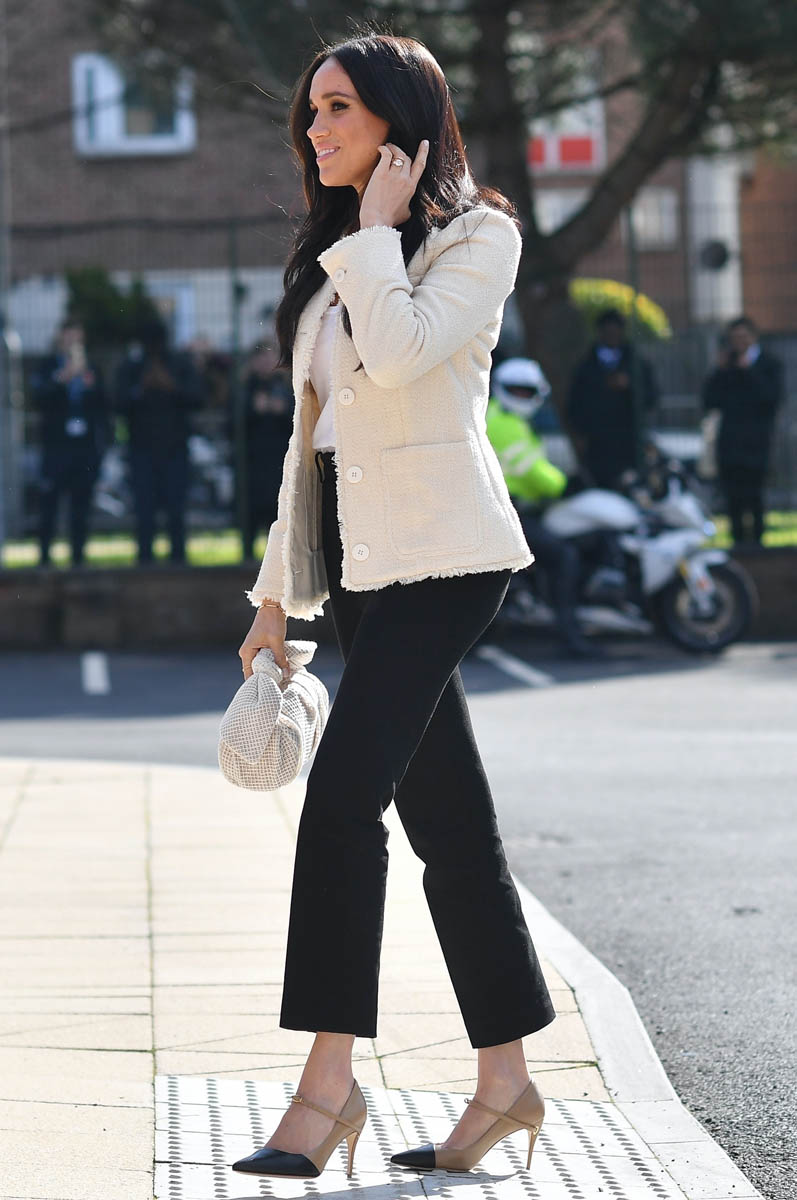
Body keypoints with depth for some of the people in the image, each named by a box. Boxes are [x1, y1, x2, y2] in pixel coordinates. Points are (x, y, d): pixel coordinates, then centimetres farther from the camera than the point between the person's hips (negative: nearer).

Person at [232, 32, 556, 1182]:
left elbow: (400, 352, -22)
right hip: (361, 558, 7)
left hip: (439, 549, -7)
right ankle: (505, 1076, 11)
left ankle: (329, 1077, -15)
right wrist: (278, 591, 18)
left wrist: (376, 228, -10)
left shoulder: (477, 235, -3)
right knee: (447, 819, 7)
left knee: (343, 793, -17)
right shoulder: (332, 260, 19)